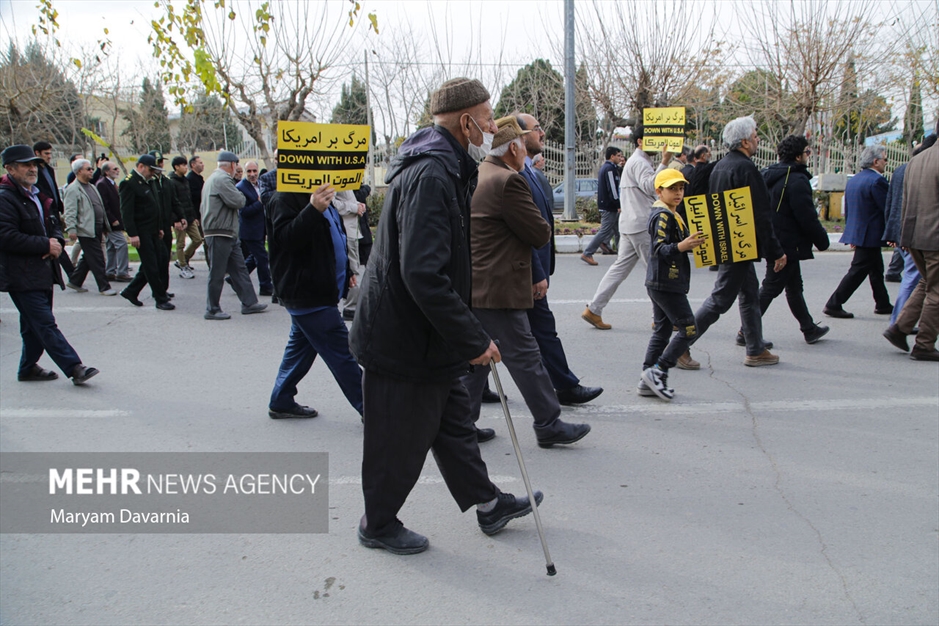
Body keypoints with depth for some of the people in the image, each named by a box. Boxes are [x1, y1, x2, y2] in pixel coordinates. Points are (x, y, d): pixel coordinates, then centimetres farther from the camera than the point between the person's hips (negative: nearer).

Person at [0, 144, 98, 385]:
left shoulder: (37, 195, 18)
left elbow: (53, 225, 25)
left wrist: (57, 242, 2)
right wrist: (45, 245, -18)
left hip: (43, 272, 9)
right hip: (22, 276, -9)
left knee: (35, 325, 15)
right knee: (46, 325, -9)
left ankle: (28, 367, 27)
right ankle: (75, 368, -12)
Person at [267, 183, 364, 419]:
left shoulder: (321, 198, 17)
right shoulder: (285, 199, -15)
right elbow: (285, 238, -29)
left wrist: (346, 271, 24)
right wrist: (313, 210, -41)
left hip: (317, 292, 10)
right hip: (307, 294, -10)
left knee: (301, 347, 17)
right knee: (341, 352, -6)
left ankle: (281, 402, 29)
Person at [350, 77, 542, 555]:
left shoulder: (446, 169, 10)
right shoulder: (429, 176, -25)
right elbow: (423, 274, -34)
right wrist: (473, 340, -27)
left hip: (429, 336, 10)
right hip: (404, 340, -10)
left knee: (453, 421, 20)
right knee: (400, 439, 7)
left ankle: (488, 504, 35)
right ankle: (379, 525, 27)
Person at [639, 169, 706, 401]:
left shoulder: (671, 215, 18)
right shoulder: (663, 216, -14)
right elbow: (659, 249, -25)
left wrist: (693, 243, 23)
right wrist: (682, 246, -40)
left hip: (660, 284, 10)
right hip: (666, 284, -10)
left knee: (662, 331, 12)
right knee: (688, 329, -9)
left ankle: (648, 381, 14)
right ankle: (658, 371, -7)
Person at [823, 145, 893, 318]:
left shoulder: (852, 180, 10)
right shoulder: (877, 181, -18)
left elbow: (848, 209, 16)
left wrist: (852, 235, 22)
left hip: (856, 232, 9)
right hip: (871, 235, -9)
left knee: (876, 271, 19)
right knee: (857, 272, -3)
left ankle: (883, 304, 28)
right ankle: (833, 305, -2)